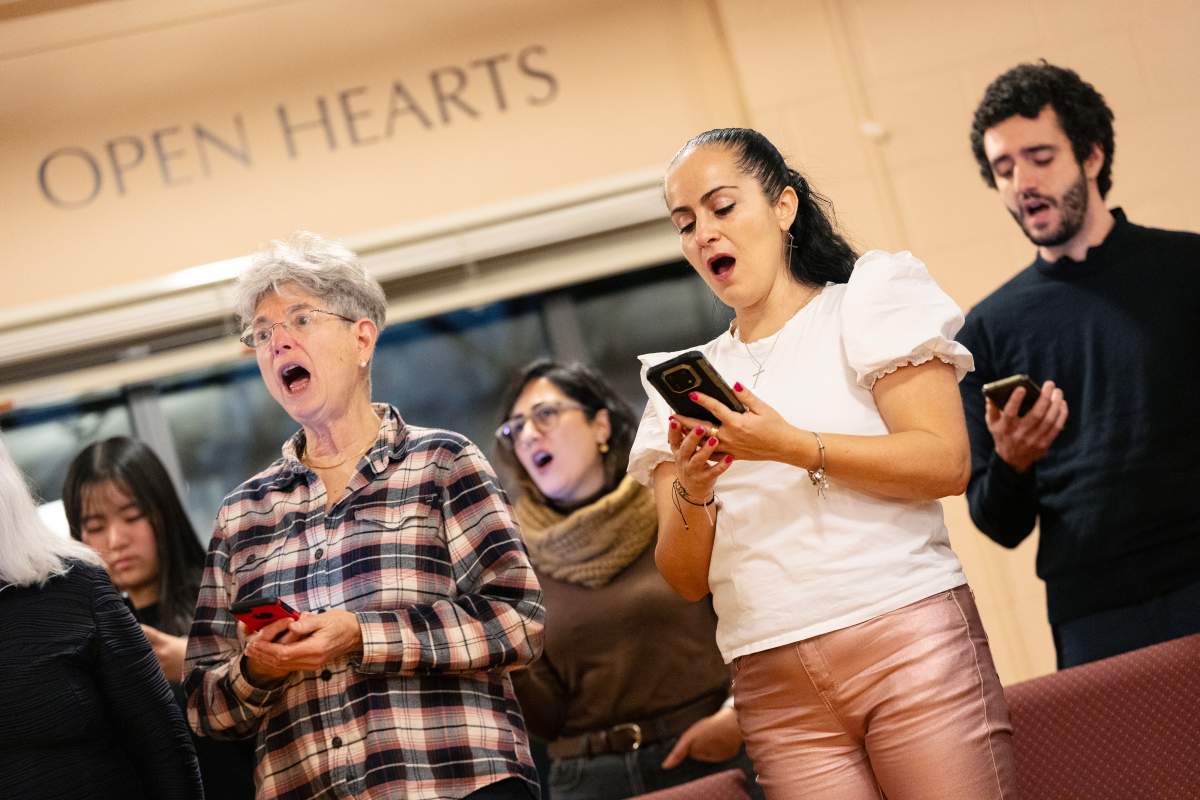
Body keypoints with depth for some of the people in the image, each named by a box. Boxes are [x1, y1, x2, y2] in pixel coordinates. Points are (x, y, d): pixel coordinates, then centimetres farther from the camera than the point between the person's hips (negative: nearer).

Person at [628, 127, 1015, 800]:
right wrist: (693, 492, -9)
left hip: (906, 637, -3)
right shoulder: (684, 382, 17)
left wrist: (790, 447, -15)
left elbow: (947, 463, -7)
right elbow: (688, 580, 11)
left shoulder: (865, 300, 8)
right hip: (774, 686, 3)